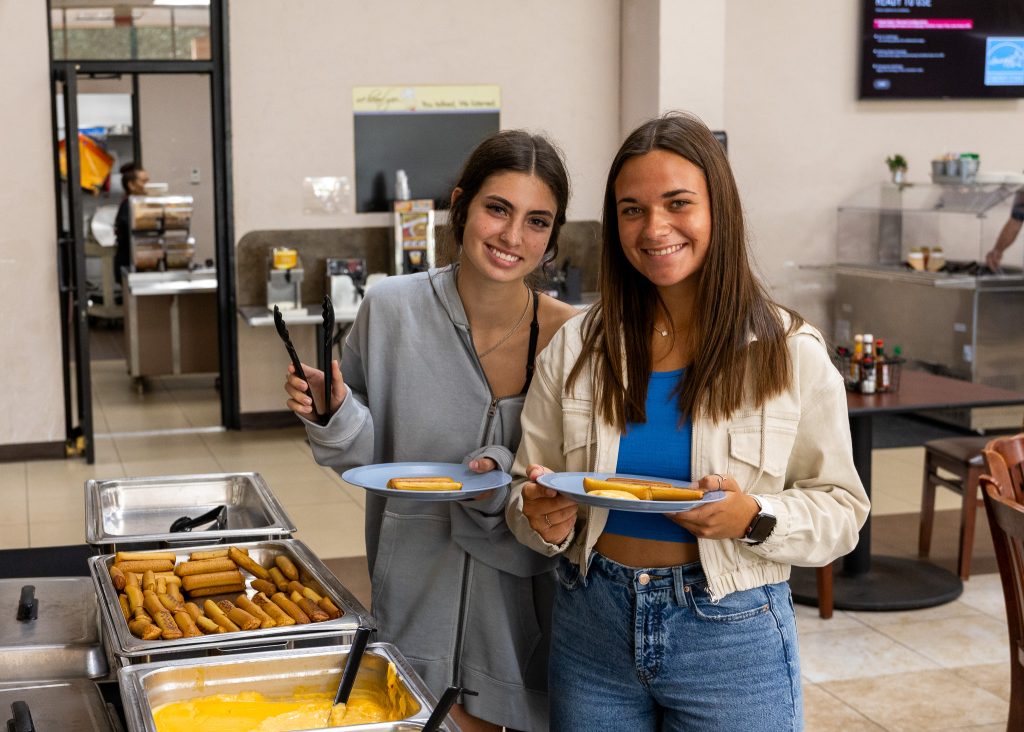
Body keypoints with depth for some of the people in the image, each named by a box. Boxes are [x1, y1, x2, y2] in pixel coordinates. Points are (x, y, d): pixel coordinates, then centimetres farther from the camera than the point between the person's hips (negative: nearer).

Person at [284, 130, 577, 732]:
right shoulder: (391, 309, -9)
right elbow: (366, 455, 2)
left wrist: (502, 482, -23)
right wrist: (333, 413, -17)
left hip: (526, 604, 0)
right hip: (419, 606, 1)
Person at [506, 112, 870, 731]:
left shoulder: (792, 352, -7)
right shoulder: (575, 348, 0)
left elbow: (841, 507, -4)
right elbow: (531, 491, 5)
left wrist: (754, 519, -22)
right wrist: (543, 521, -17)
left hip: (732, 636, -2)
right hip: (593, 627, 3)